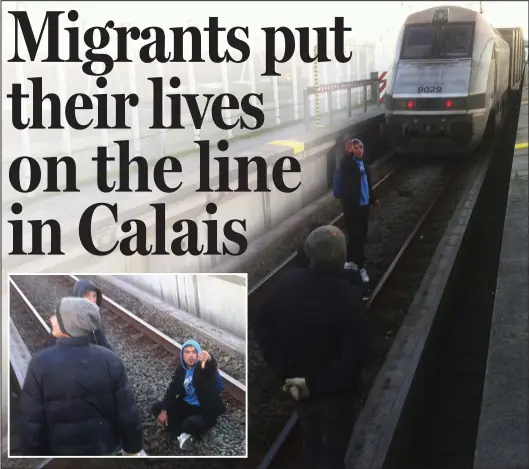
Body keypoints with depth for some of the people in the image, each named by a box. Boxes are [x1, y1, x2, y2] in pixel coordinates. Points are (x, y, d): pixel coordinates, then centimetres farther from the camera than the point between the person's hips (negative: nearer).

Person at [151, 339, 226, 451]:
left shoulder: (205, 368, -18)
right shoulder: (181, 369, 2)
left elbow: (212, 368, -43)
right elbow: (172, 389, 1)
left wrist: (209, 360, -70)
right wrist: (164, 410, -12)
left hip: (205, 411, -7)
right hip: (186, 405, 7)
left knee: (190, 423, -38)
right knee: (156, 408, -6)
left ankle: (188, 434, 0)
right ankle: (181, 434, -13)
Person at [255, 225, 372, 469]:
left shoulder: (289, 282, -15)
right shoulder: (347, 295, -28)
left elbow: (263, 327, -6)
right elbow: (355, 353, -29)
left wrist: (285, 372, -7)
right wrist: (317, 384, -20)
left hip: (298, 383, 4)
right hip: (333, 389, -4)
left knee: (310, 437, 28)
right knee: (333, 448, 18)